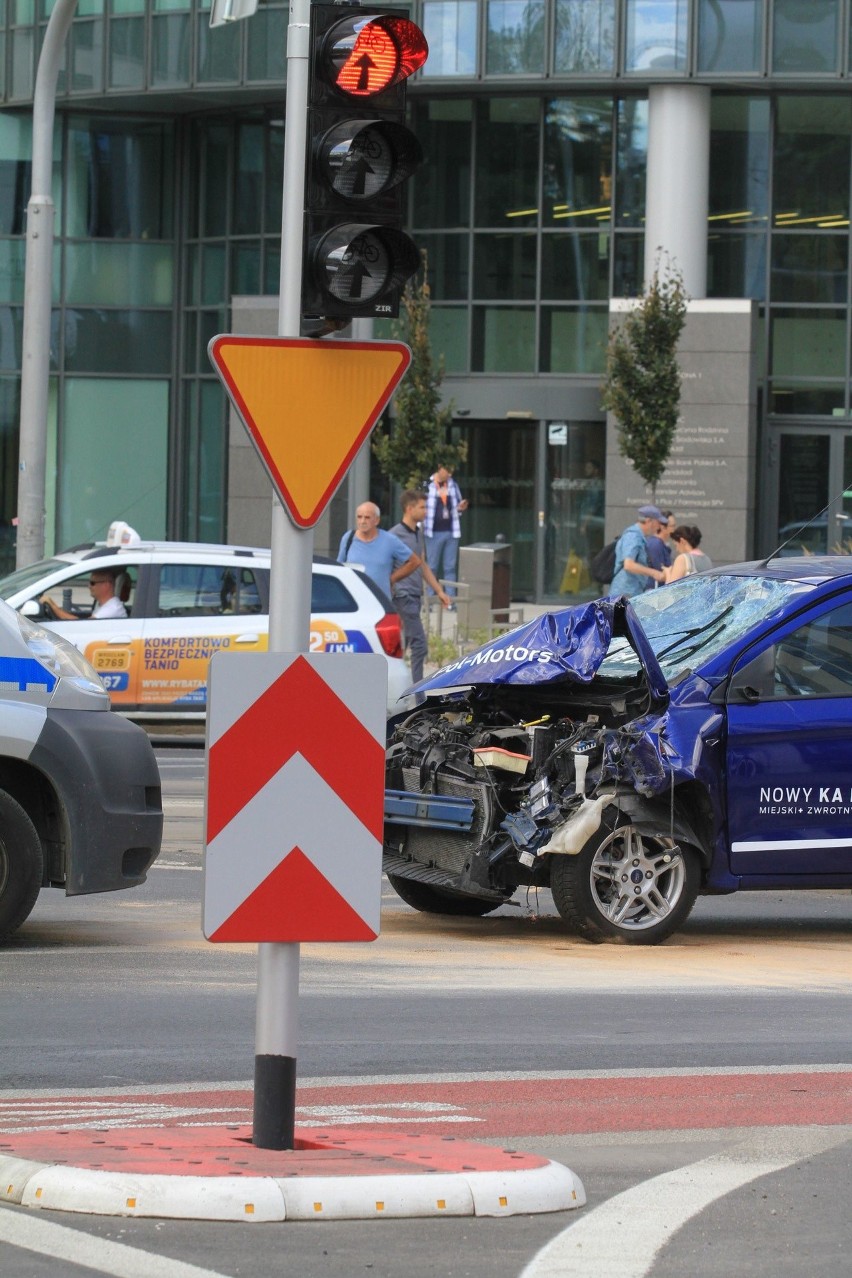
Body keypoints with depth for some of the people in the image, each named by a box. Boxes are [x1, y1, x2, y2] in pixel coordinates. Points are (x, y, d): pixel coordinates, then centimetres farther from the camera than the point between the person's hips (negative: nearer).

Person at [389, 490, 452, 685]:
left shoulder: (418, 533, 15)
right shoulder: (395, 535, -12)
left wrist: (439, 591, 22)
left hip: (415, 596, 9)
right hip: (404, 595, -9)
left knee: (400, 646, 11)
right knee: (419, 645, -10)